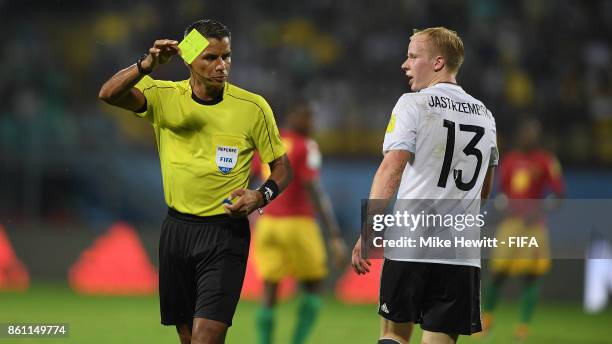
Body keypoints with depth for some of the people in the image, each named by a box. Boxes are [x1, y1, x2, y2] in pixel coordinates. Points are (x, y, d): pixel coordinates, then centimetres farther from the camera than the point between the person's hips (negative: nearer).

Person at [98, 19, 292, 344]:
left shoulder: (253, 107, -5)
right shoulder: (164, 96, -1)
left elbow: (282, 167, 4)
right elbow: (109, 94, -16)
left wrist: (261, 196, -16)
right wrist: (148, 64, -32)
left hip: (225, 232, -3)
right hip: (177, 228, 3)